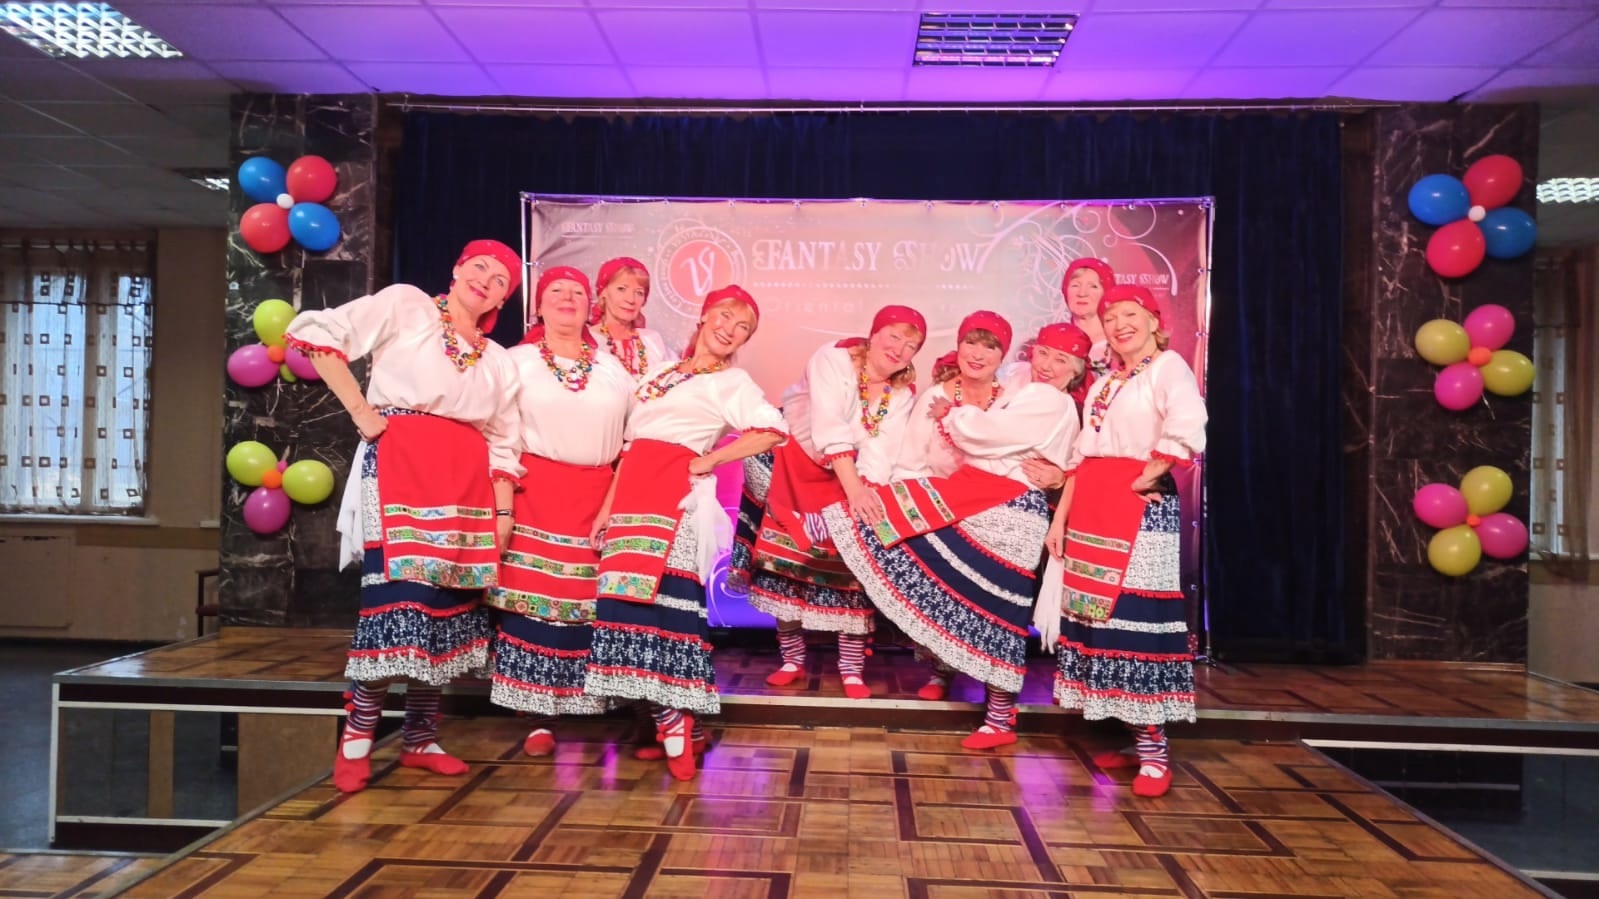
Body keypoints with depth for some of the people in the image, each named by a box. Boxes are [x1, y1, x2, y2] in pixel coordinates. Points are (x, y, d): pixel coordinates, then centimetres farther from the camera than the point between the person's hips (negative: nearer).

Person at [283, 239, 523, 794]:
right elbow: (315, 332, -3)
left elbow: (503, 445, 17)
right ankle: (357, 739, -4)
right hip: (401, 461, -5)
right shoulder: (405, 305, 6)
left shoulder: (500, 362, 20)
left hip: (467, 479, 6)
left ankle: (419, 738, 15)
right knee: (400, 595, -15)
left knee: (449, 601, 4)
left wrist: (504, 510, 7)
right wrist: (361, 411, -7)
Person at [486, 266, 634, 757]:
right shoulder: (516, 361, 8)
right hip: (535, 490, -2)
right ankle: (540, 716, 1)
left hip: (598, 492, 2)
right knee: (536, 593, -6)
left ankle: (595, 704, 9)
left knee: (593, 598, 0)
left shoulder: (614, 367, 15)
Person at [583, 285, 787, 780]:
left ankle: (676, 729, -8)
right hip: (633, 497, 7)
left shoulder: (732, 381, 2)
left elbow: (772, 429, -17)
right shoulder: (662, 371, 21)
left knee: (668, 600, -13)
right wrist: (608, 507, 14)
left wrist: (709, 461, -12)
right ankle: (664, 721, 10)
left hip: (676, 498, -6)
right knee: (633, 598, 3)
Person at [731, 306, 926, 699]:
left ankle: (851, 667, 5)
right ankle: (792, 659, 14)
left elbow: (881, 451, -17)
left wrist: (867, 492, -34)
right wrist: (853, 488, -38)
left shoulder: (904, 393, -6)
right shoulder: (833, 359, -21)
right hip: (795, 468, -3)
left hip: (850, 480, 3)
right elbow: (829, 426, -31)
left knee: (851, 565, -5)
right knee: (786, 556, -1)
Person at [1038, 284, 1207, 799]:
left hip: (1141, 507, -7)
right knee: (1098, 616, 5)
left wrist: (1144, 478, -12)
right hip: (1092, 509, 8)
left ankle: (1154, 752, -4)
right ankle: (1135, 742, 14)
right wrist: (1060, 516, 11)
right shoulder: (1102, 384, 20)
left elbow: (1187, 432, -21)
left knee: (1139, 618, -10)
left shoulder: (1168, 366, -3)